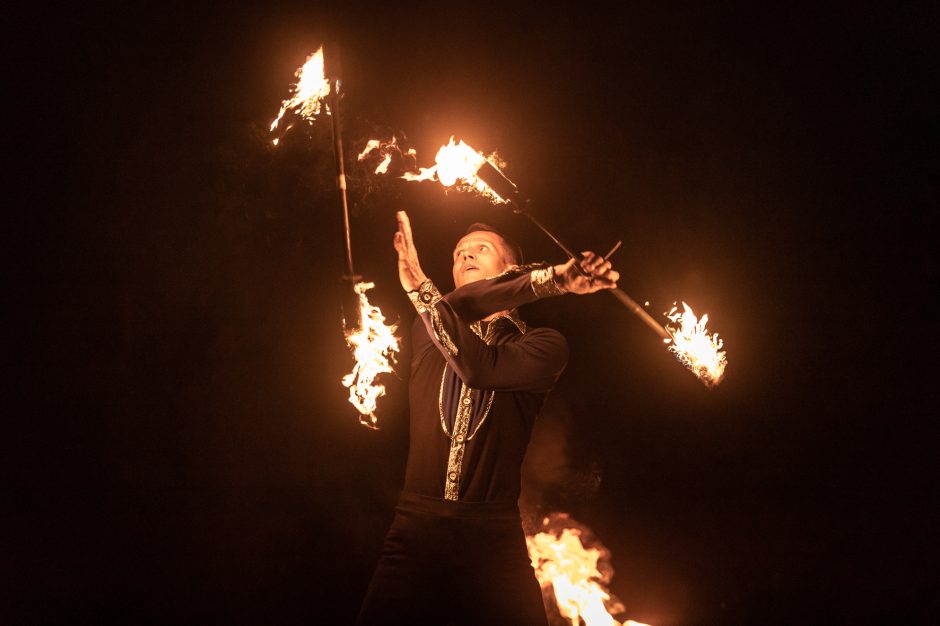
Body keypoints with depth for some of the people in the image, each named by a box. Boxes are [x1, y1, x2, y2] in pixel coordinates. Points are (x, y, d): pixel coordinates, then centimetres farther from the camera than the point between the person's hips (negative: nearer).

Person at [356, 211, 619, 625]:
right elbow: (458, 306, -9)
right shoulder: (429, 331, 14)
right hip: (416, 530, 2)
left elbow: (480, 367, -12)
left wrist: (420, 288, -14)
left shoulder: (543, 346, 6)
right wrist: (552, 278, -11)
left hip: (494, 541, -2)